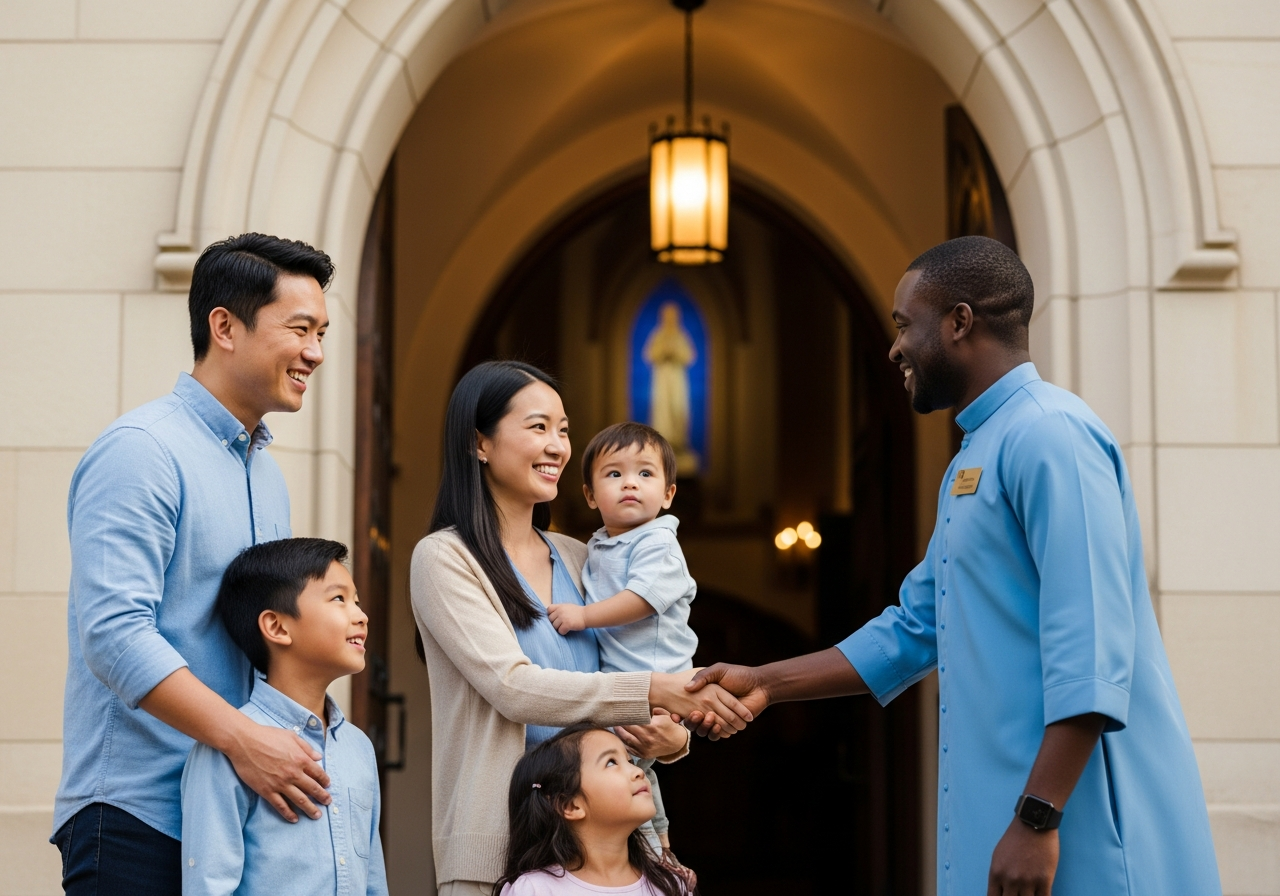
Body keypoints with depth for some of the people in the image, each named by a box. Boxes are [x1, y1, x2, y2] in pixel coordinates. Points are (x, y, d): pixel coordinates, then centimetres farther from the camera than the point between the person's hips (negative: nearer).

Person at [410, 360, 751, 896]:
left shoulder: (577, 559, 10)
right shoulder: (444, 559, -6)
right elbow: (511, 686, -18)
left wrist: (672, 737, -9)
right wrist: (659, 691, -25)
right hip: (495, 850, -5)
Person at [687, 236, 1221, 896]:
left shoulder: (1048, 434, -13)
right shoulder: (972, 462, 19)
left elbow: (1091, 646, -21)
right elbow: (914, 632, 25)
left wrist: (1037, 819, -24)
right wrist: (764, 684, 22)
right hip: (999, 816, 9)